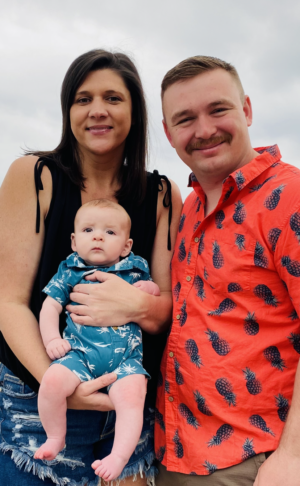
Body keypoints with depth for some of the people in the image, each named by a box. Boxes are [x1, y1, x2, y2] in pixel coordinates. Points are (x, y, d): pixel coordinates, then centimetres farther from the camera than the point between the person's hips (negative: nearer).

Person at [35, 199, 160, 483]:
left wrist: (150, 290, -1)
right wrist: (52, 339, -3)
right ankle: (55, 439, 4)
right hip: (79, 352, 1)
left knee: (132, 395, -26)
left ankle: (119, 456, -11)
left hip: (125, 357, 0)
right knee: (51, 381, -23)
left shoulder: (135, 270, 11)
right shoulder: (69, 270, 11)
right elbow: (50, 306, 12)